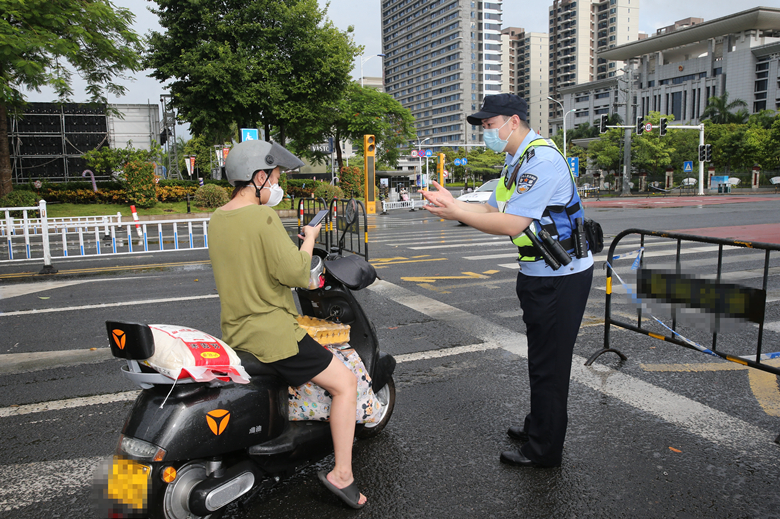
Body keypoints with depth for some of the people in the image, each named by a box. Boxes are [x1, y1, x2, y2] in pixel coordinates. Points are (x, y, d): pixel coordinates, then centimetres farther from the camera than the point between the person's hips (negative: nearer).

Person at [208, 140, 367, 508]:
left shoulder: (216, 219, 8)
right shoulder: (263, 216, -19)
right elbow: (294, 274, -22)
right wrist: (309, 240, -5)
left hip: (235, 333, 9)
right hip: (271, 333, -9)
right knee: (345, 383, 2)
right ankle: (341, 474, 3)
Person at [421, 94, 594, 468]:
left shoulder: (542, 159, -20)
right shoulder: (516, 160, 14)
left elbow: (512, 224, -26)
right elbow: (493, 210, 12)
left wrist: (456, 212, -22)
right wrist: (452, 204, -1)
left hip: (560, 277, -10)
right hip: (538, 273, 10)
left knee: (549, 363, 0)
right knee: (541, 358, 21)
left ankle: (544, 449, 13)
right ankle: (538, 427, 37)